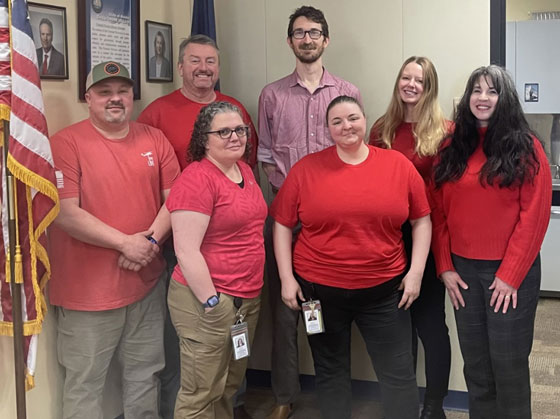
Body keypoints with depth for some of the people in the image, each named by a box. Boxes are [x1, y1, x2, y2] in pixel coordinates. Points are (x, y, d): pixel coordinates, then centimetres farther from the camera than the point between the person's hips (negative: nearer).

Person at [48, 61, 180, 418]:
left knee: (145, 375, 17)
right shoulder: (66, 143, -8)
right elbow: (66, 214, -15)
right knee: (86, 383, 7)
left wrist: (151, 239, -11)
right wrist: (125, 243, -17)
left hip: (147, 282, 4)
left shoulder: (154, 139, 7)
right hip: (89, 288, -4)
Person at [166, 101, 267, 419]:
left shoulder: (245, 169, 9)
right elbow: (186, 252, -21)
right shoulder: (197, 179, -17)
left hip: (249, 296, 8)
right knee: (202, 393, 4)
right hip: (208, 299, -8)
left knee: (231, 385, 20)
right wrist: (213, 303, -20)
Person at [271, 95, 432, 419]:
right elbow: (283, 225, 2)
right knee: (330, 371, 15)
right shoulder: (306, 169, -3)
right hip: (319, 289, 0)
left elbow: (422, 220, 5)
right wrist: (287, 278, -3)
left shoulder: (399, 164, -1)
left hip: (384, 289, 0)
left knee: (399, 372, 7)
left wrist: (416, 271, -3)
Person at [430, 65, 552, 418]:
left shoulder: (526, 148, -5)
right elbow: (440, 212, 5)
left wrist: (510, 275, -13)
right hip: (463, 270, 4)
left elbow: (535, 216, -10)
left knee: (509, 364, 4)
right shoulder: (452, 149, 6)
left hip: (511, 272, -4)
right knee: (475, 364, 14)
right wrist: (445, 267, -2)